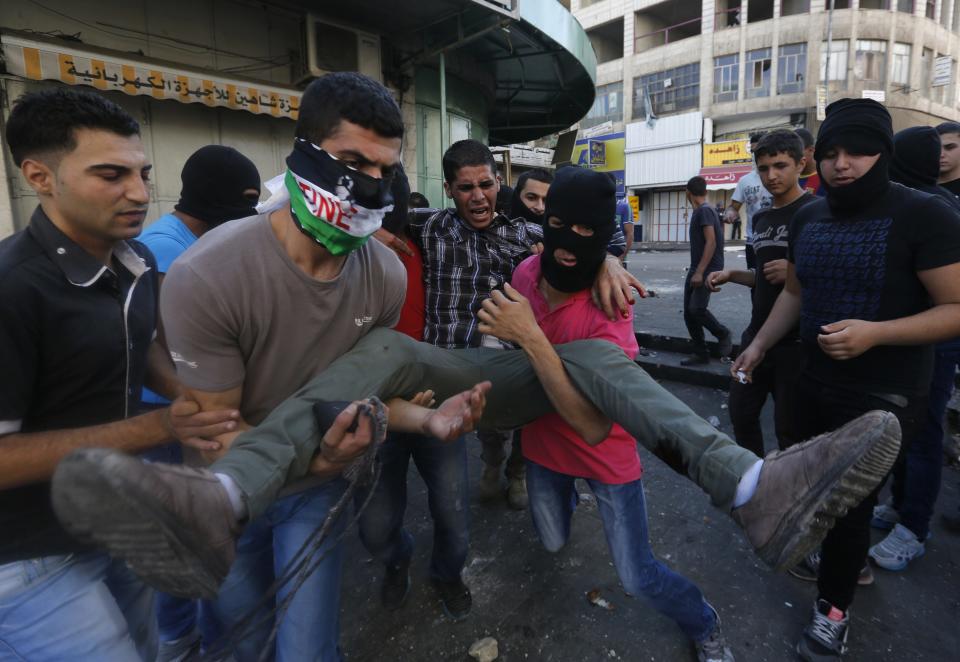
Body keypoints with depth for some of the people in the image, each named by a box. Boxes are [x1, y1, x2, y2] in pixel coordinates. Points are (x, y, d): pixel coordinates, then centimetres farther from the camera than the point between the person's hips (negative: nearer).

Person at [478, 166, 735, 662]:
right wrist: (502, 326, -12)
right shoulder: (525, 273, -15)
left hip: (605, 455, -4)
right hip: (543, 441, 5)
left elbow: (594, 426, -40)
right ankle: (565, 496, 61)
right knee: (552, 543, 26)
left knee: (638, 577, 5)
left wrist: (530, 337, -44)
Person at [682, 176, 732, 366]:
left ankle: (723, 334, 7)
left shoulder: (704, 211, -12)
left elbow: (711, 242, -20)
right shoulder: (698, 212, 17)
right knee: (688, 313, 4)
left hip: (708, 270, -9)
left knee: (697, 308, -19)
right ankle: (701, 354, 10)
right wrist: (695, 271, 20)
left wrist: (700, 272, -24)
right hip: (696, 269, 9)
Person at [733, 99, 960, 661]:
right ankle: (846, 555, 46)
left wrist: (875, 333, -30)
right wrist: (759, 345, 8)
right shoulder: (808, 218, 4)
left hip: (883, 396, -6)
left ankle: (834, 606, 26)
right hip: (817, 381, 6)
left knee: (851, 501, 3)